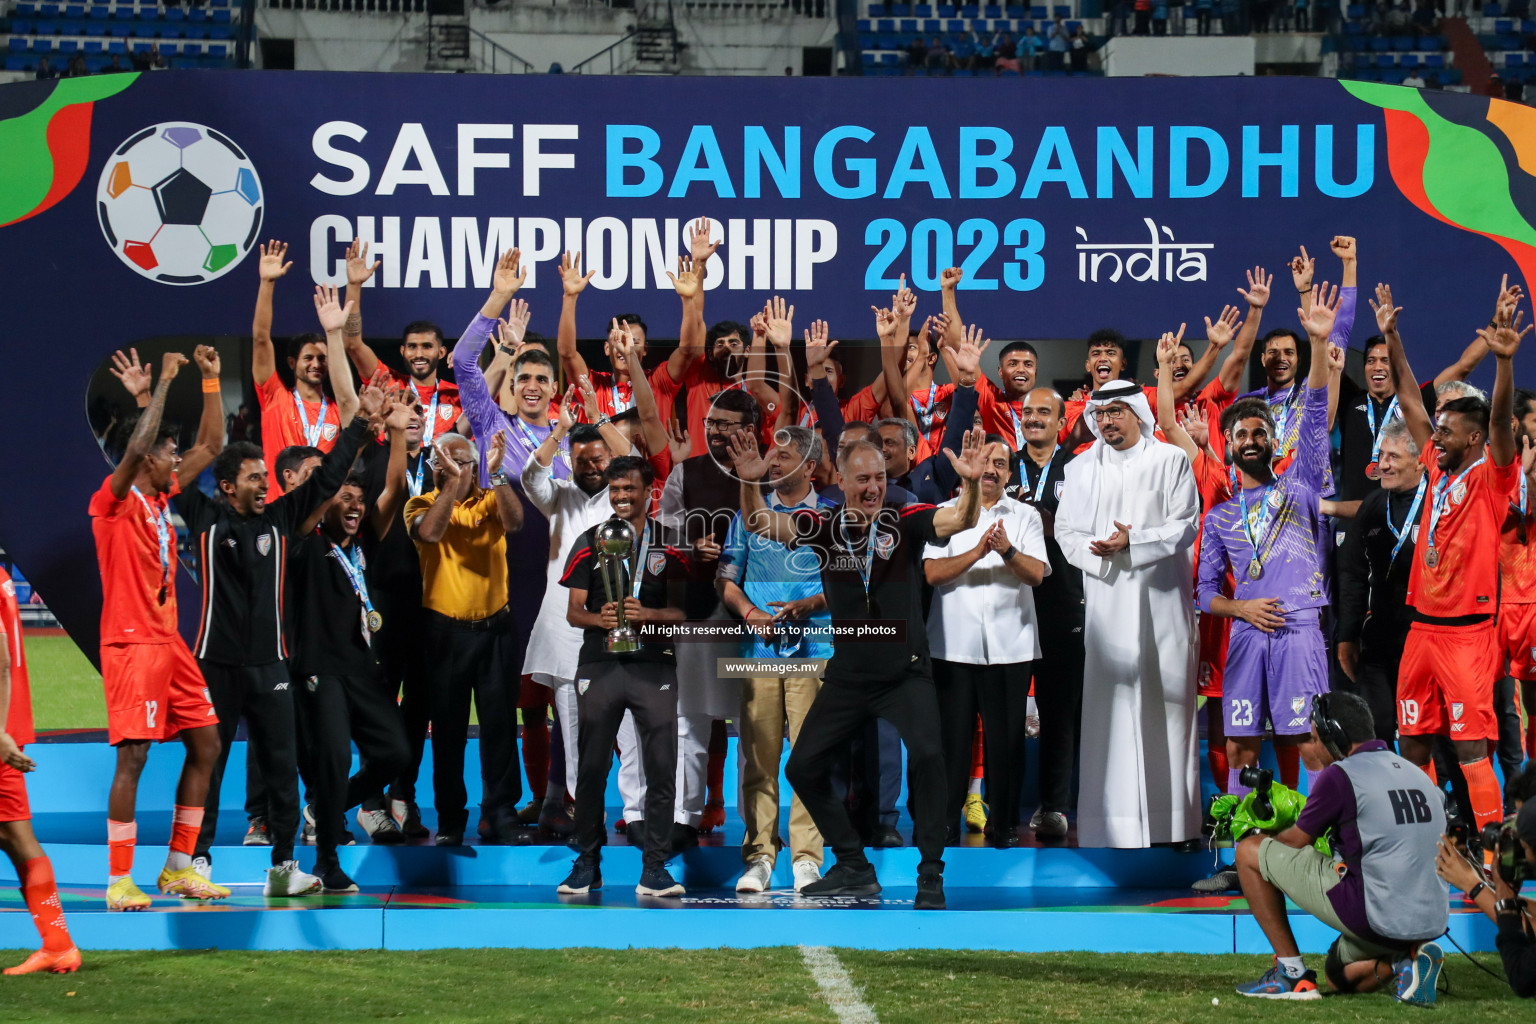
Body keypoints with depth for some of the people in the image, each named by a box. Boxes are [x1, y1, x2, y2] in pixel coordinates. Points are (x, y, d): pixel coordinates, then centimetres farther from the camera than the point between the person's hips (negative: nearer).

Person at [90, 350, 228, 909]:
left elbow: (210, 445, 21)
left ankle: (178, 868, 15)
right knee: (133, 755, -11)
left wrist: (211, 380, 13)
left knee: (206, 744, 8)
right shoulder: (115, 500, -9)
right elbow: (136, 445, -28)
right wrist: (164, 380, -23)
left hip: (169, 642, 9)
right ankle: (119, 882, -7)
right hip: (131, 644, -9)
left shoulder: (162, 496, 14)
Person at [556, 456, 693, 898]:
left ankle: (655, 870, -1)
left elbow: (681, 609, 5)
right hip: (600, 664, 1)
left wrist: (647, 614, -15)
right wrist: (599, 619, -16)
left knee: (661, 769, -6)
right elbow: (574, 610, 6)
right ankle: (586, 865, 13)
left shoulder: (669, 544, 8)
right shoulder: (590, 542, 9)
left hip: (654, 667, 0)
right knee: (591, 769, 2)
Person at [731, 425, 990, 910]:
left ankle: (931, 876, -13)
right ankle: (854, 869, 22)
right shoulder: (824, 527, -3)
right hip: (847, 677, 4)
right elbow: (760, 524, -11)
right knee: (803, 768, 6)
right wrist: (750, 485, -31)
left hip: (906, 673, -4)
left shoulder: (905, 521, -9)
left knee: (926, 756, -25)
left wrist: (971, 484, -42)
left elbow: (962, 519, -21)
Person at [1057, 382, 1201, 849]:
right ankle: (1114, 820, -4)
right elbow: (1066, 531, 10)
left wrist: (1132, 544, -14)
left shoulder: (1171, 461, 5)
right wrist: (1099, 551, -10)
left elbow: (1185, 527, -1)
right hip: (1106, 600, 2)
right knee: (1109, 700, -4)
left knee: (1165, 698, -2)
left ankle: (1170, 818, 3)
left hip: (1161, 600, -2)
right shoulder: (1080, 468, 13)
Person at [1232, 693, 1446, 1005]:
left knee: (1249, 852, 5)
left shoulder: (1340, 774, -6)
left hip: (1374, 916, -8)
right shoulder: (1417, 774, 17)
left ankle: (1291, 973, 5)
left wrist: (1262, 841, 28)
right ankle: (1406, 963, 5)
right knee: (1337, 976, 35)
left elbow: (1296, 842, 5)